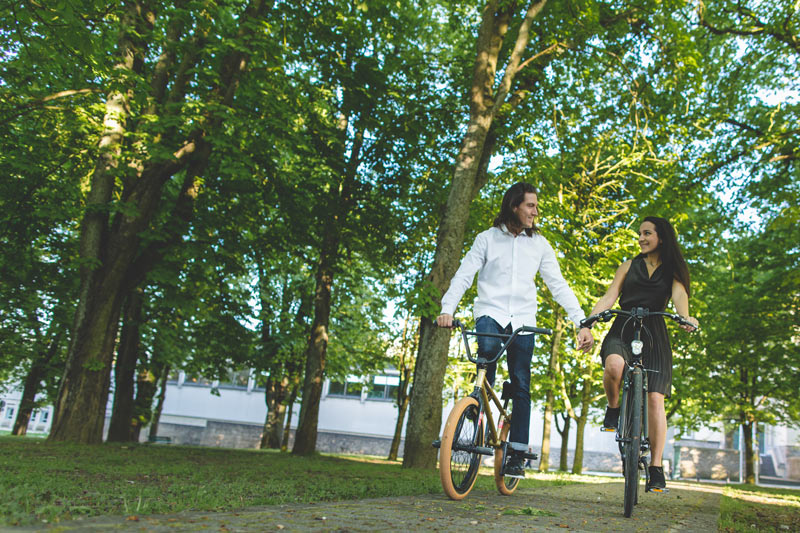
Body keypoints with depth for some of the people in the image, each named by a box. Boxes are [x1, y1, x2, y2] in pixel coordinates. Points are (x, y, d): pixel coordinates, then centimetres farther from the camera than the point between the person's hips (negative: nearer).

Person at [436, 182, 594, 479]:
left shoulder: (539, 244, 8)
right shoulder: (488, 238, 4)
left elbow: (558, 285, 6)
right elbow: (464, 275, -2)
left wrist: (582, 323, -3)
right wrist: (447, 309, -18)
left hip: (523, 319, 2)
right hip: (490, 312, -1)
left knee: (521, 384, -3)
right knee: (488, 347, -33)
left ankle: (517, 454, 7)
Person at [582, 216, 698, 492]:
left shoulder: (672, 271, 13)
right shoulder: (629, 266, 16)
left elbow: (679, 294, -8)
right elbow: (609, 297, 6)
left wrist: (685, 317, -32)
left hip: (654, 335, 0)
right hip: (623, 330, 1)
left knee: (655, 399, -9)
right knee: (614, 366, -34)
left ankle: (656, 468, 1)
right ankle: (613, 408, -2)